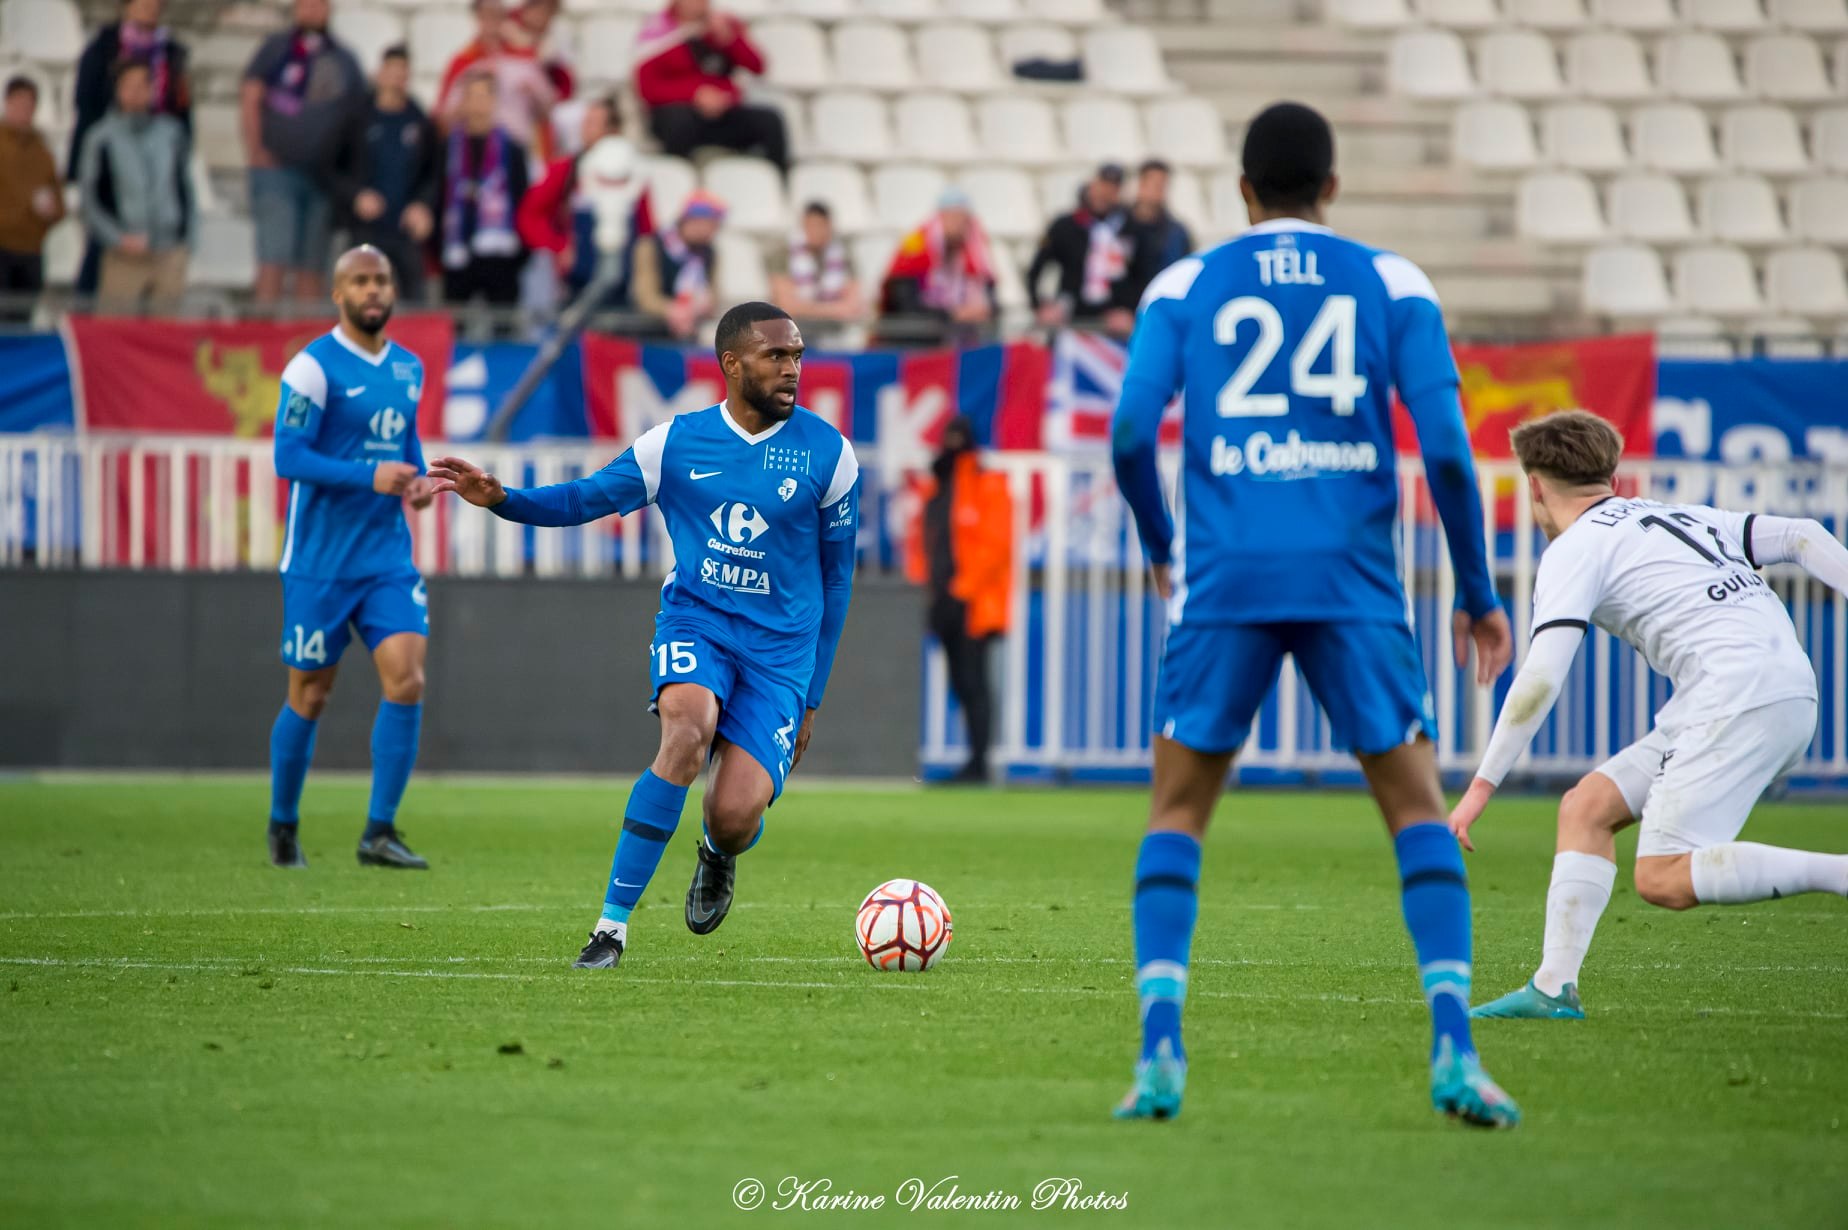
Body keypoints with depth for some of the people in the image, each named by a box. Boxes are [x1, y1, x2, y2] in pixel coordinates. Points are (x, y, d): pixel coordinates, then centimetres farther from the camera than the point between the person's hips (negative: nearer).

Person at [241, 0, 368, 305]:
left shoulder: (344, 60, 13)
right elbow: (250, 99, 2)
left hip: (324, 174, 3)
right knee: (274, 262, -14)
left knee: (312, 266, 4)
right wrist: (256, 151, -7)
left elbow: (360, 117, 16)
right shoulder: (276, 47, 7)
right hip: (278, 169, -3)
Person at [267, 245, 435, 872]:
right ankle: (283, 826, 24)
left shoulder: (410, 369, 10)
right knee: (309, 697, 4)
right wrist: (370, 476, -25)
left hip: (388, 556, 5)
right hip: (319, 559, -5)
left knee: (406, 680, -11)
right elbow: (288, 457, -16)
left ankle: (379, 832, -6)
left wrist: (418, 479, 5)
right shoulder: (313, 366, -10)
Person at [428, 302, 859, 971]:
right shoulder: (676, 443, -1)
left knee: (735, 817, -19)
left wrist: (812, 696, 10)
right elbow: (584, 499, 9)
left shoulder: (827, 453, -1)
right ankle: (612, 924, -25)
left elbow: (835, 575, 8)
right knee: (688, 728, -34)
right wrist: (501, 499, -11)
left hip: (779, 645, 0)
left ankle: (719, 854, 24)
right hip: (694, 621, 0)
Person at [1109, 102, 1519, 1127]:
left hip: (1224, 581, 0)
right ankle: (1453, 1049, -7)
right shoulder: (1391, 285, 8)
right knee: (1419, 809, 9)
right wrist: (1478, 596, 8)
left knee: (1176, 812, 11)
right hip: (1353, 582, 0)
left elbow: (1130, 434, -1)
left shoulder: (1185, 287, 9)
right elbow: (1445, 446, -1)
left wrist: (1159, 546, 18)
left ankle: (1160, 1049, -5)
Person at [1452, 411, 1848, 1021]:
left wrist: (1482, 785, -6)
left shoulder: (1574, 551, 2)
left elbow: (1541, 678, -9)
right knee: (1587, 806, 11)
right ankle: (1555, 987, 5)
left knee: (1665, 879, -12)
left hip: (1736, 691, -9)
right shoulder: (1682, 516, 25)